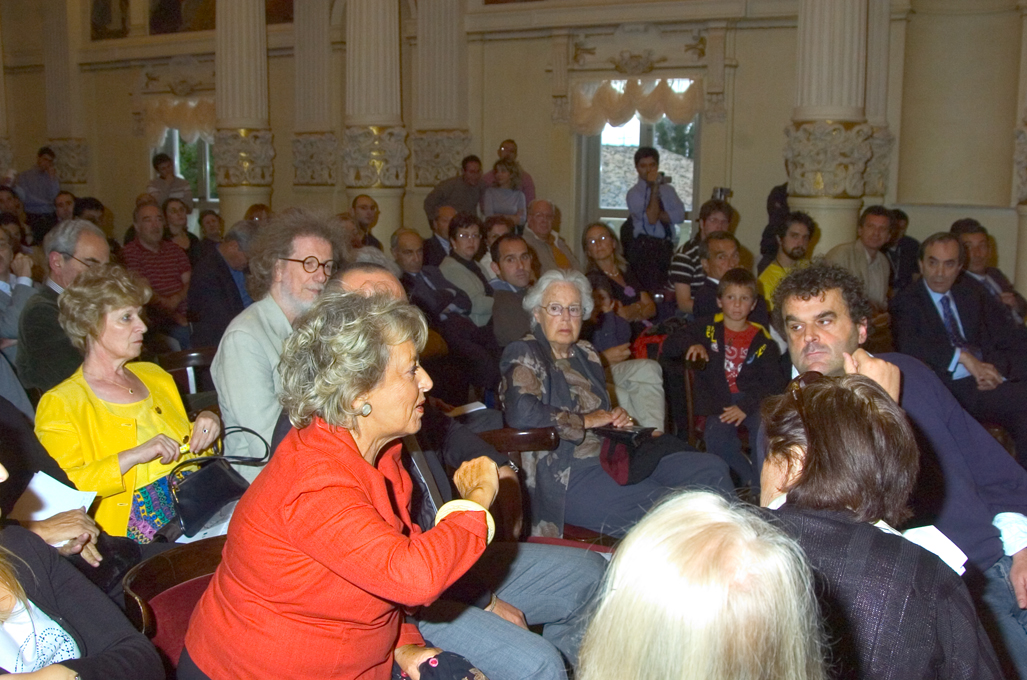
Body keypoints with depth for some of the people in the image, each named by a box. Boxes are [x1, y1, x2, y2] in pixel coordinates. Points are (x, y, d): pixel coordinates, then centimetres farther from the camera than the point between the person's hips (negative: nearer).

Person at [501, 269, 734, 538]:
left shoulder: (585, 355, 20)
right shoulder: (523, 355, -3)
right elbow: (520, 412, -23)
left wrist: (617, 418, 7)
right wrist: (586, 420, -11)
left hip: (612, 458, 8)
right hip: (566, 476, -8)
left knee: (712, 469, -7)